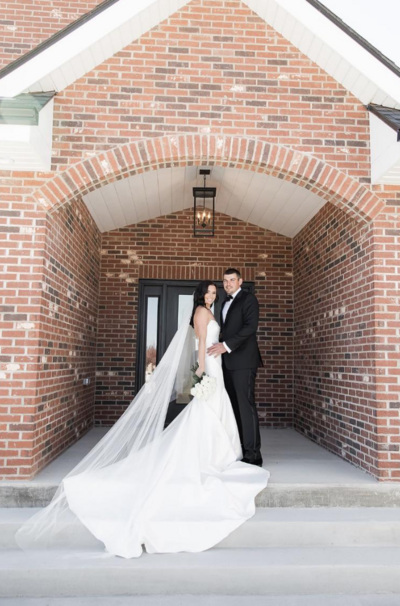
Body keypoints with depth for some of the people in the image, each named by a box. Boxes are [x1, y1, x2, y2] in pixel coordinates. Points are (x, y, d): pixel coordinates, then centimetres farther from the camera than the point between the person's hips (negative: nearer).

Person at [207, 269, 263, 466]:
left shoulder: (248, 299, -4)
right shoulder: (225, 303, 21)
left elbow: (250, 326, -16)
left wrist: (226, 345, -23)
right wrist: (221, 345, 7)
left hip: (243, 361, -8)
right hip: (228, 362, 8)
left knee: (246, 406, -7)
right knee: (234, 406, 9)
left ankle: (253, 455, -2)